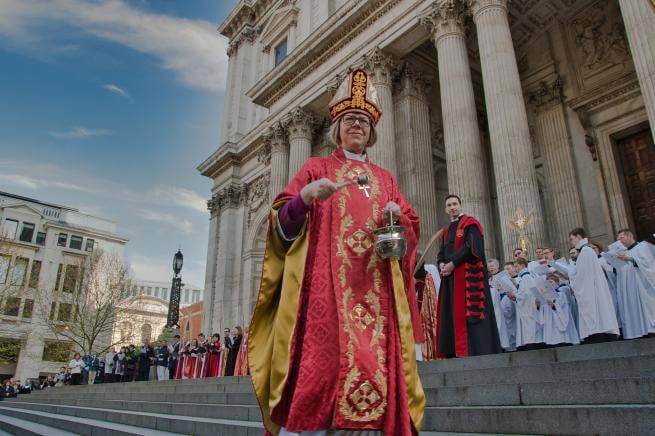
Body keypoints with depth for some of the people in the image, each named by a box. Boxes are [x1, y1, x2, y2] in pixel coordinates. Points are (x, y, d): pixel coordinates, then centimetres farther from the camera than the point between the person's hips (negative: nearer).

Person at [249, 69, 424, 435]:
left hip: (375, 288, 3)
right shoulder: (316, 168, 13)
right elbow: (283, 226, 3)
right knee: (319, 361, -15)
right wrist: (305, 196, -17)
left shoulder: (386, 179, 22)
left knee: (375, 361, -5)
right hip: (325, 282, -3)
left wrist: (398, 217, -5)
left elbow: (411, 232, 18)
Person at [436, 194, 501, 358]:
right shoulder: (446, 231, 23)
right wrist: (442, 265, -4)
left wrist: (452, 264, -14)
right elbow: (441, 252, 18)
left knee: (467, 312, -12)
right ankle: (453, 351, 5)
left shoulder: (470, 224, 1)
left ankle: (474, 351, -9)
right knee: (451, 313, 3)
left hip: (467, 275, -7)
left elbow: (472, 247, -13)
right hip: (450, 277, 7)